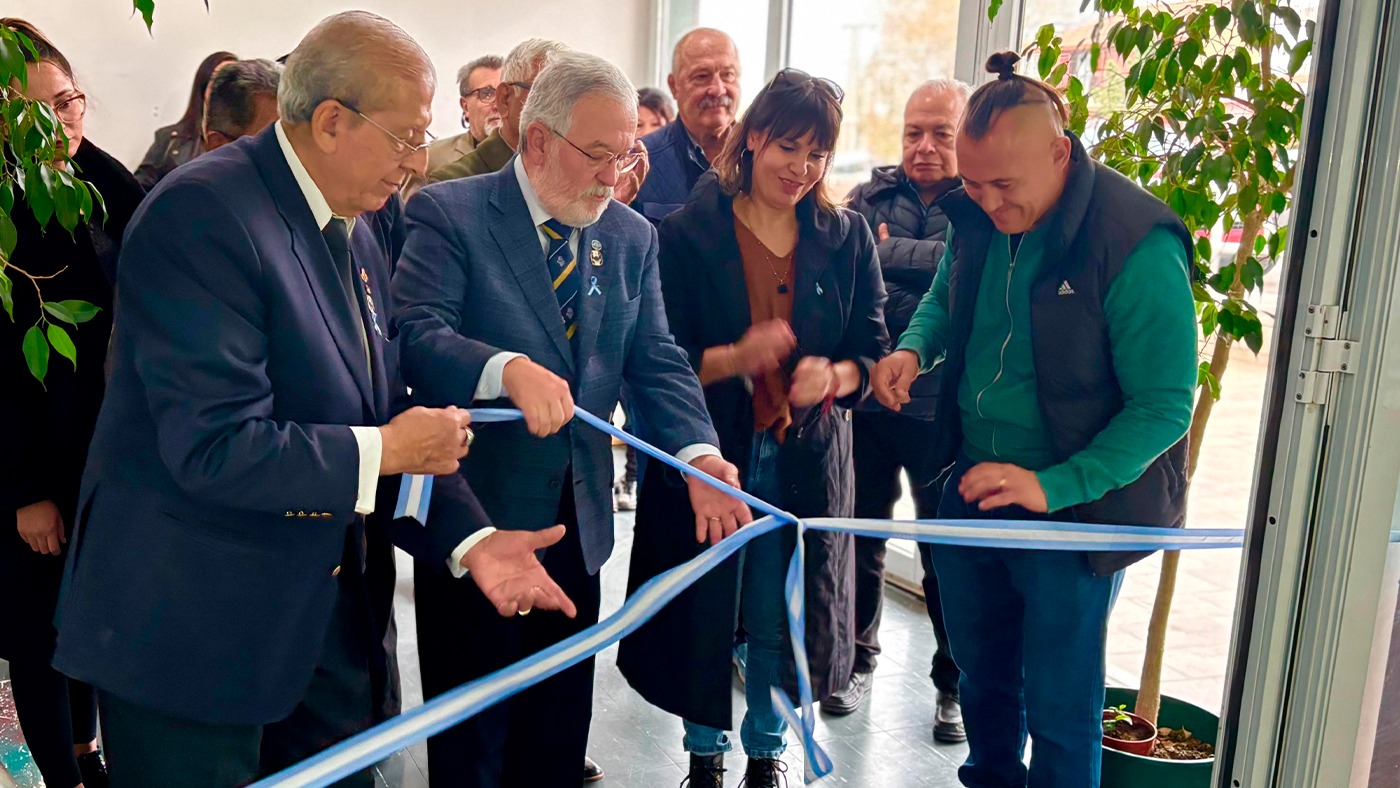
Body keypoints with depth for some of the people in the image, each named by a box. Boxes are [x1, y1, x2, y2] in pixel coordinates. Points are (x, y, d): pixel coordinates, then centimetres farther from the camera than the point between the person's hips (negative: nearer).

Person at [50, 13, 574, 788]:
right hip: (191, 624, -7)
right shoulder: (201, 215, -21)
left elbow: (382, 408, 5)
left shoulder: (371, 217, 4)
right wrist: (383, 452, -18)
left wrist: (467, 537, -6)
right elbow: (214, 446, -27)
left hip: (330, 606, 8)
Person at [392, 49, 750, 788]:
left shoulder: (631, 236, 6)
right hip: (474, 511, -5)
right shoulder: (448, 214, -10)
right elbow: (415, 333, -22)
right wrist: (510, 368, -41)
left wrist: (698, 455, -17)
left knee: (560, 724, 19)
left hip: (578, 518, 5)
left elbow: (656, 361, 1)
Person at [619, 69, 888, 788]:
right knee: (703, 613, 8)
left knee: (782, 621, 10)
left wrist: (833, 376, -20)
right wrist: (734, 359, -27)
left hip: (807, 459, 2)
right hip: (706, 453, -1)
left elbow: (873, 351, 2)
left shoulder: (847, 239, 3)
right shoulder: (688, 232, -5)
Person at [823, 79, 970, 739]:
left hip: (942, 412, -3)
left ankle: (956, 683, 26)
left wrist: (885, 250, -12)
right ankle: (857, 657, 36)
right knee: (860, 537, 16)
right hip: (864, 396, 3)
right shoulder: (873, 194, 8)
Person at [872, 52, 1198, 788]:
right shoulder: (977, 217, -4)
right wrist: (914, 347, -7)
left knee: (1059, 706, 8)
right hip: (972, 485, 6)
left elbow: (1165, 406, -20)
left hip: (1073, 506, -6)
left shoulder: (1138, 246, -23)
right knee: (981, 670, 24)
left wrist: (1053, 487, -29)